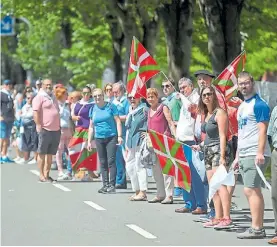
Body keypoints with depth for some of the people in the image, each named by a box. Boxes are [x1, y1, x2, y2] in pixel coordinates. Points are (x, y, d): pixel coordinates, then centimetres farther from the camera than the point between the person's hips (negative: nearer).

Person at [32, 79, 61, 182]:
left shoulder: (53, 97, 21)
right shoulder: (39, 97, -4)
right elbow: (36, 112, -13)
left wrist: (59, 126, 23)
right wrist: (38, 125, -20)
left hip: (56, 130, 7)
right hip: (45, 130, -7)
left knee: (50, 154, 9)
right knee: (42, 153, -2)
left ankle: (47, 174, 14)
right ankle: (41, 175, 0)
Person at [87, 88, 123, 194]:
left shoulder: (110, 106, -1)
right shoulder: (93, 109, 10)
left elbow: (118, 121, -2)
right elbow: (91, 127, 17)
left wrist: (119, 136, -11)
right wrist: (89, 141, 13)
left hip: (111, 137, -4)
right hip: (99, 138, 4)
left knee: (111, 161, -10)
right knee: (103, 163, 6)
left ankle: (112, 185, -9)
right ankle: (105, 185, 11)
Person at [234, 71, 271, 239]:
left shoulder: (259, 105, -8)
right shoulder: (242, 106, 19)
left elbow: (262, 130, -16)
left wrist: (260, 153, -23)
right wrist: (237, 156, 22)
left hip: (255, 155, -9)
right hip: (244, 155, 9)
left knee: (251, 190, -11)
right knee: (253, 191, 8)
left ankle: (257, 229, -9)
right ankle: (258, 227, 11)